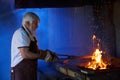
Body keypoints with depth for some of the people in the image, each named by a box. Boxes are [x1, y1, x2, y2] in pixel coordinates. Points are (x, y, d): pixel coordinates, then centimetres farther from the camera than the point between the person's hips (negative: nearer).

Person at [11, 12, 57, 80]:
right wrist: (43, 56, -17)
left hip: (30, 71, 9)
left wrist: (47, 53, 4)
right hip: (21, 72, -9)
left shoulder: (31, 35, 12)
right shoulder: (20, 33, -16)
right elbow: (25, 54, -24)